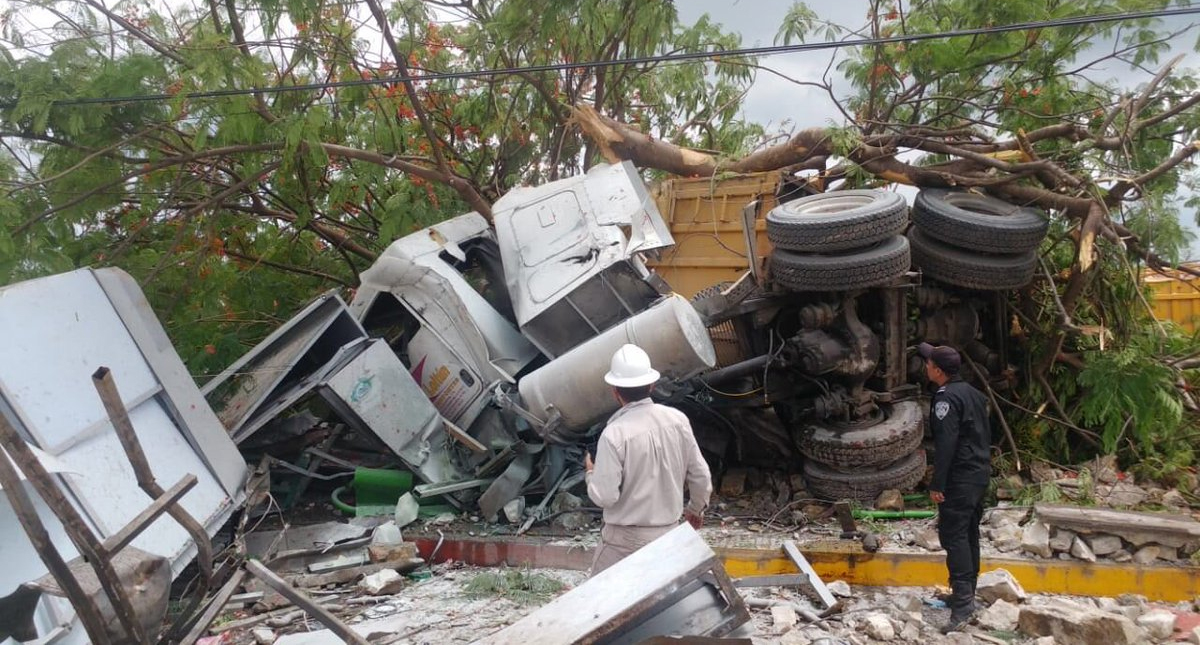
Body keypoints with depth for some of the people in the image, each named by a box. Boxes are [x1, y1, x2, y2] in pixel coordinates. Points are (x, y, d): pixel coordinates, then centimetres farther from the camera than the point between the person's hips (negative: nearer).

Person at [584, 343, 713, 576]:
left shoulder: (615, 433, -21)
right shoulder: (677, 420, -6)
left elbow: (605, 496, -19)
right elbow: (700, 476, 2)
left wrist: (590, 473, 2)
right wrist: (696, 508, 20)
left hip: (626, 539, -5)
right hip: (669, 533, 5)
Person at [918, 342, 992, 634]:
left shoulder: (946, 398, -17)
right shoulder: (973, 393, 13)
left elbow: (946, 444, -22)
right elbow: (985, 435, 19)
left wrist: (937, 484, -20)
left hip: (960, 478, -10)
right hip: (980, 473, 10)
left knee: (953, 535, -11)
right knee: (969, 533, 15)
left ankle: (963, 600, -16)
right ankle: (966, 593, 23)